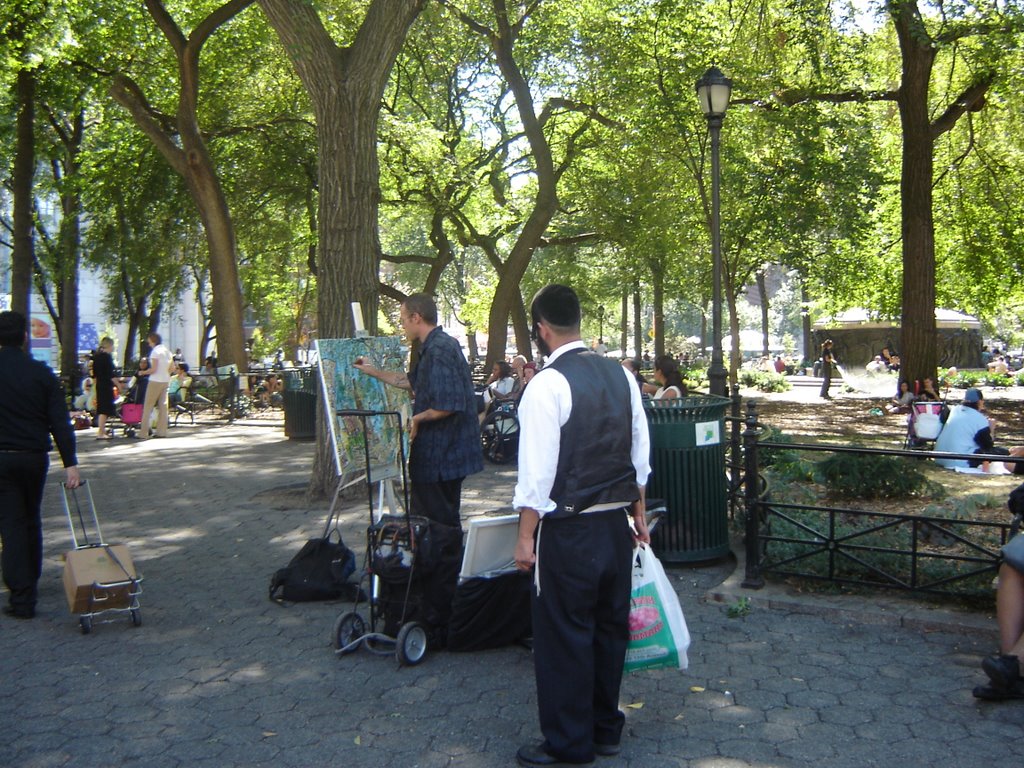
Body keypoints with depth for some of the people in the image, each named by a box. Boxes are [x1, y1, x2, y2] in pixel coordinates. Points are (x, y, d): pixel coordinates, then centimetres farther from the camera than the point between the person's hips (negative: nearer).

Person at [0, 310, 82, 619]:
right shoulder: (42, 373, -1)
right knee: (32, 519, 19)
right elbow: (60, 421, -7)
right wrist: (70, 463, -8)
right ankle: (31, 582, 33)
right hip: (36, 457, 3)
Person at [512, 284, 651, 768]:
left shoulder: (547, 385, -16)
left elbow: (538, 470, -18)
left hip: (569, 529, -7)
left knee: (564, 634, 6)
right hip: (618, 522, 7)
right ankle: (606, 728, 34)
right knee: (609, 625, 18)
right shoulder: (621, 375, 5)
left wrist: (526, 537, -11)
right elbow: (640, 457, 10)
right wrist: (638, 514, 19)